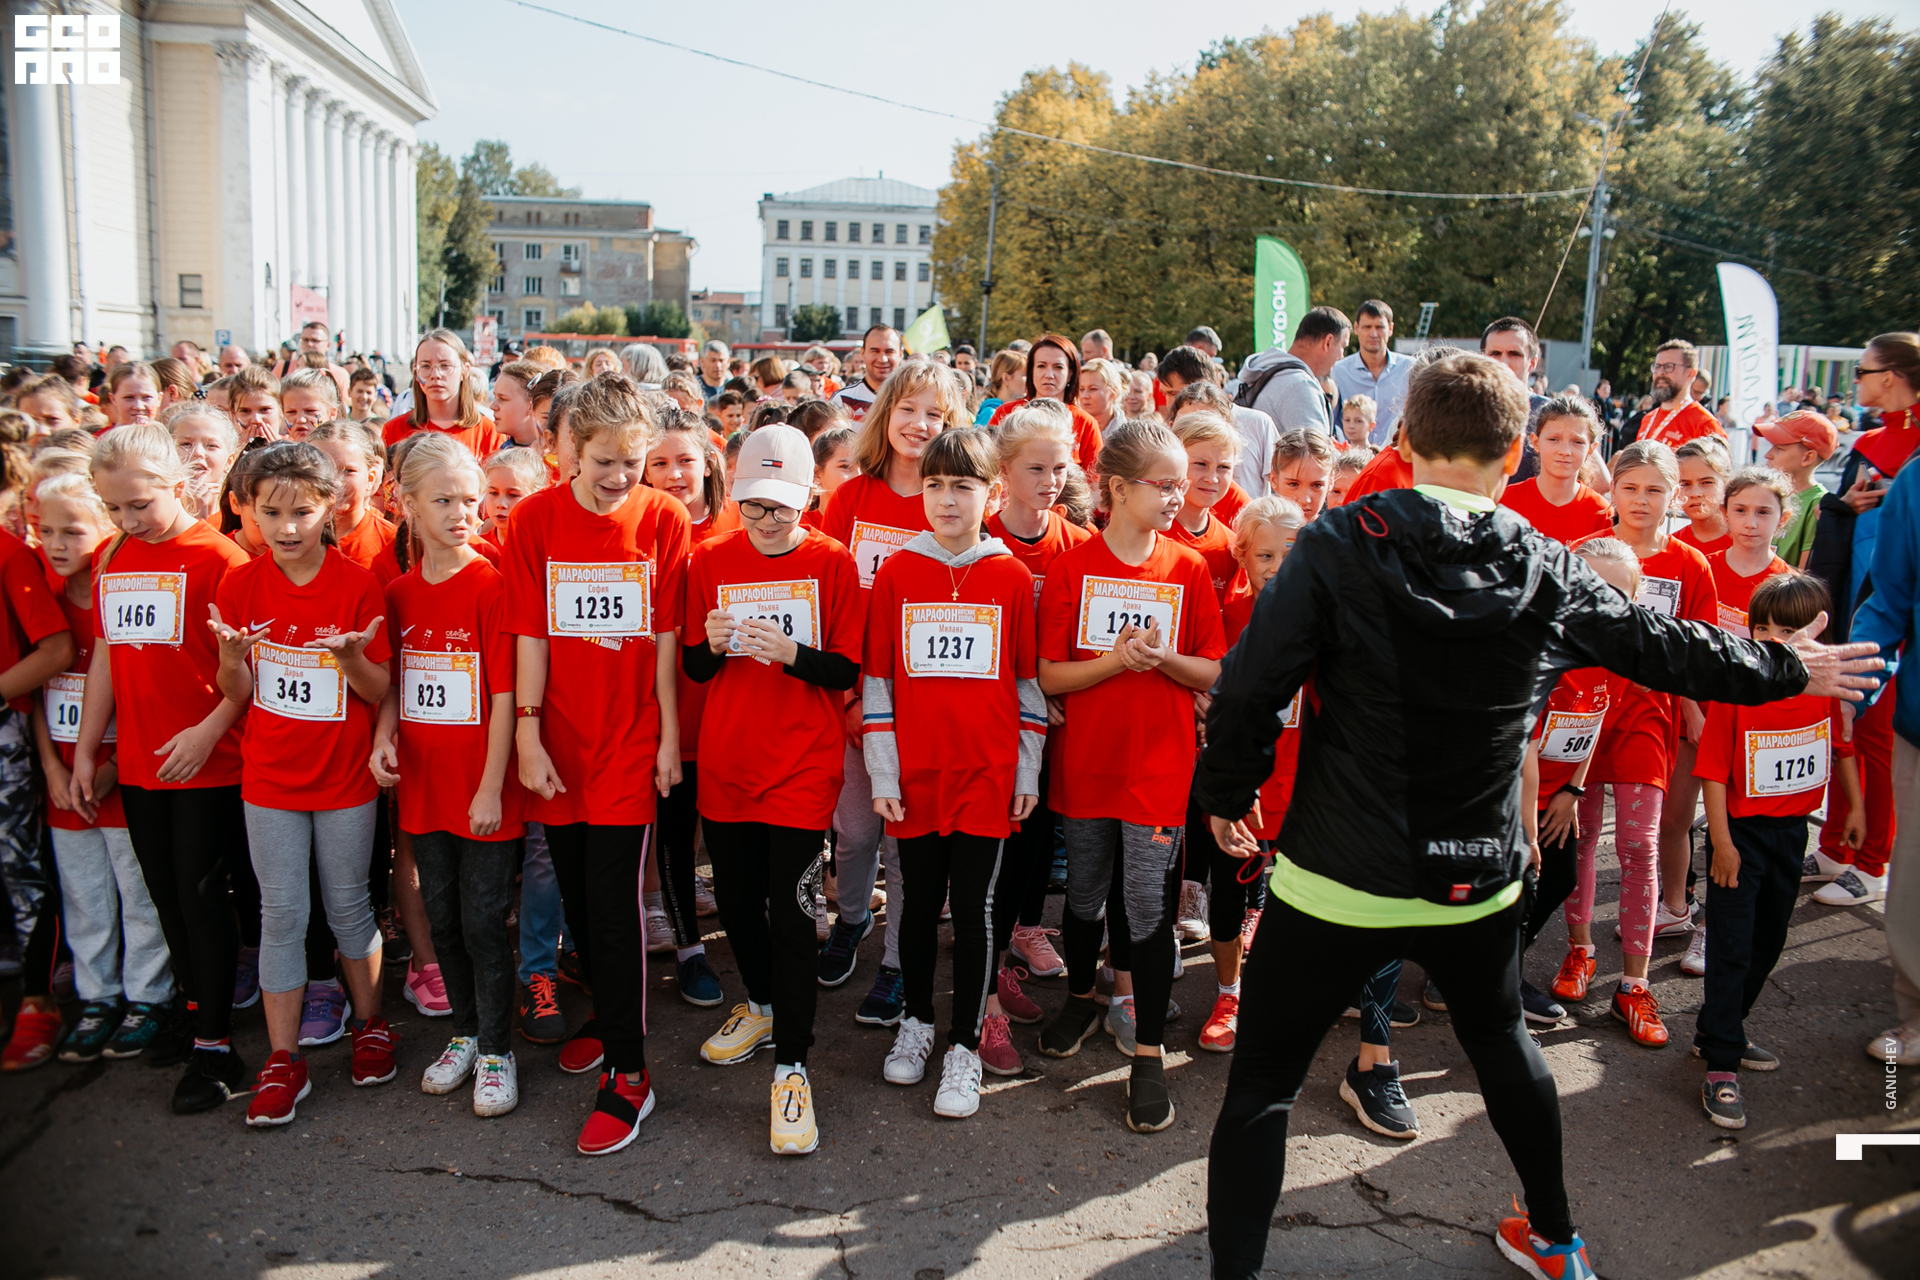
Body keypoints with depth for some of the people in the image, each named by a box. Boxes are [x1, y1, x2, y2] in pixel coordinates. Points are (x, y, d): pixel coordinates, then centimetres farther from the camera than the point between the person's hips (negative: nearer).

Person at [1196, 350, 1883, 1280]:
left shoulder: (1337, 544, -12)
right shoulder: (1549, 573, -2)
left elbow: (1250, 685, -15)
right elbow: (1668, 647, 12)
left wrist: (1227, 792, 1)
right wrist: (1790, 669, 30)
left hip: (1337, 878, -4)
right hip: (1476, 880, 4)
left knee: (1261, 1082, 7)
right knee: (1500, 1039, 30)